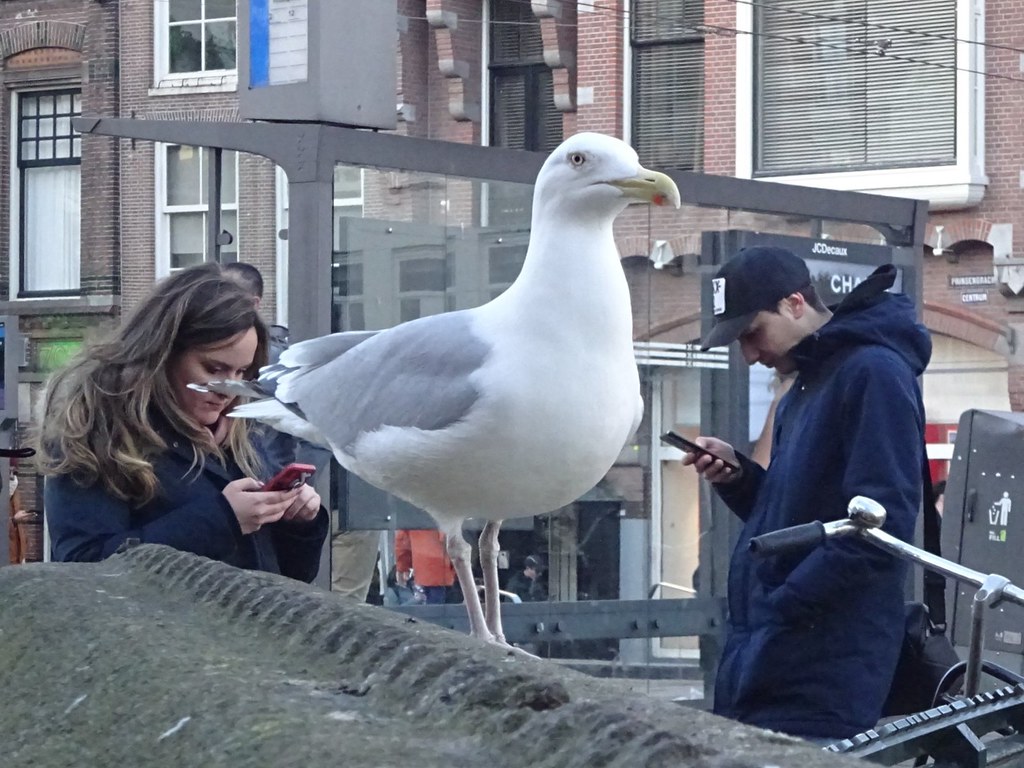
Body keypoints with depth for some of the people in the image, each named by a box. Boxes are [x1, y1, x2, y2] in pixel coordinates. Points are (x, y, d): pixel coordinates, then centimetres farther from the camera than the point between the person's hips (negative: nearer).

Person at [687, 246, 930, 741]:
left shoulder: (874, 373, -11)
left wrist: (780, 607, -18)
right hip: (766, 662, 9)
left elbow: (879, 526, -19)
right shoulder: (805, 388, 19)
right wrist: (737, 477, 7)